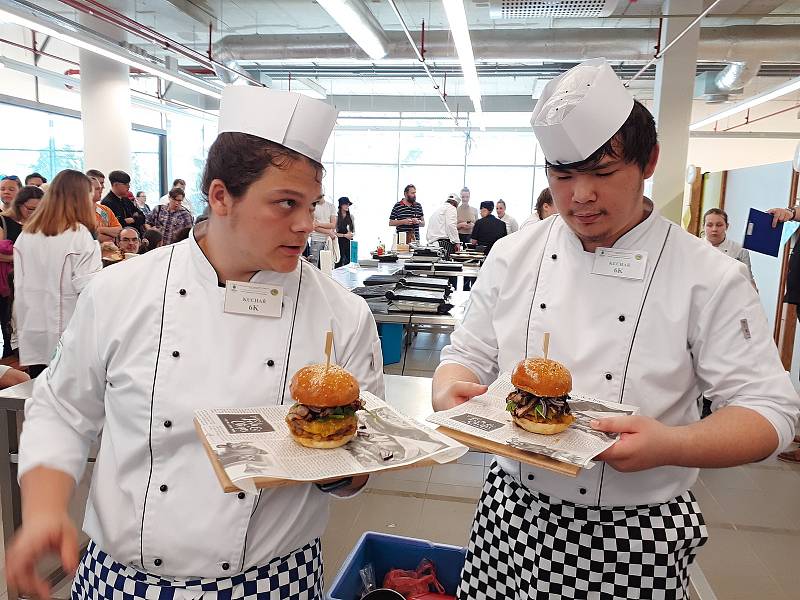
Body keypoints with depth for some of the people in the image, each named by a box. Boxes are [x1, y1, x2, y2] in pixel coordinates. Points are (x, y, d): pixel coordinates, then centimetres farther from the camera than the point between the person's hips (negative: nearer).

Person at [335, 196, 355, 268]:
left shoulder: (351, 216, 9)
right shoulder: (336, 216, -5)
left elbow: (354, 231, 17)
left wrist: (352, 234, -5)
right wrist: (344, 235, -11)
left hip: (349, 242, 4)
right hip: (340, 242, -4)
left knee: (349, 261, 0)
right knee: (339, 262, -2)